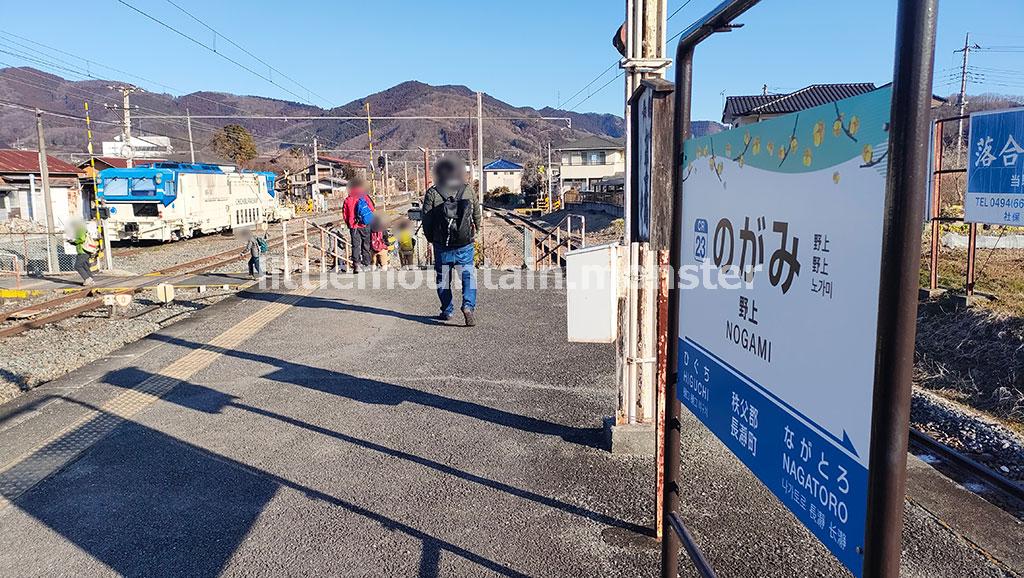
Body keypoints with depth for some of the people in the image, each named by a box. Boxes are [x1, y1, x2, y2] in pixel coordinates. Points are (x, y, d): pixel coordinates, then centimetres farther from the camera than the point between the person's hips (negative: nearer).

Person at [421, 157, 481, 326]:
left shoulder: (432, 193, -6)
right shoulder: (469, 190, 0)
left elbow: (426, 219, -4)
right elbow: (477, 214, 7)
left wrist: (430, 238, 10)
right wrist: (475, 231, 23)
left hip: (441, 244, 0)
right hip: (465, 244, 0)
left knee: (443, 279, 14)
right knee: (468, 275, 6)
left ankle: (447, 311, 21)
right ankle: (469, 306, -13)